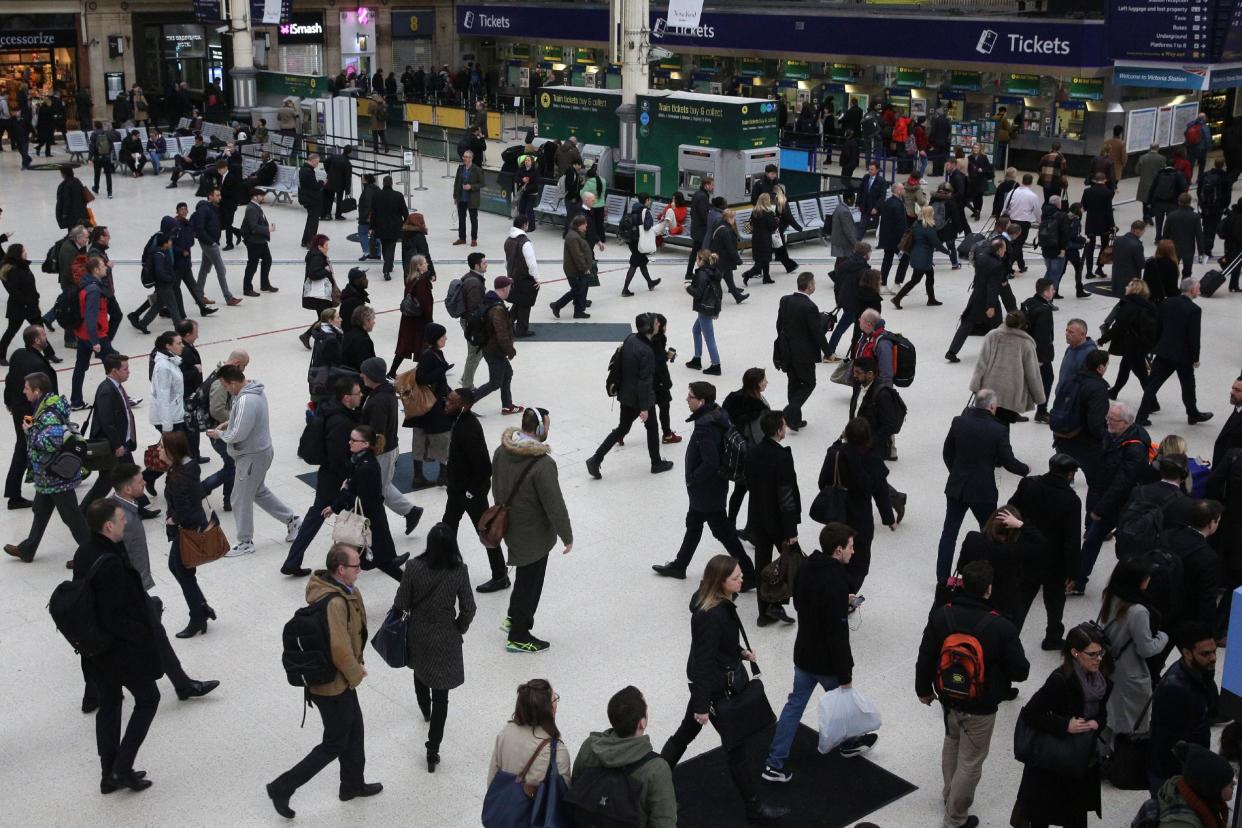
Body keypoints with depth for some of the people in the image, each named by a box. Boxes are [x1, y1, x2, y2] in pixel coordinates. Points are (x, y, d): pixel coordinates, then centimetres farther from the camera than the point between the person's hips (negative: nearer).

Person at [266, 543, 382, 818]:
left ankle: (353, 785, 42)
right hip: (333, 684, -9)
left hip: (340, 679, 9)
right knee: (335, 744, 6)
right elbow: (340, 649, -30)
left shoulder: (339, 588, -2)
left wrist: (355, 666, 7)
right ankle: (282, 787, 14)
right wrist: (356, 674, -12)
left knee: (354, 729, 24)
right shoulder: (334, 603, -33)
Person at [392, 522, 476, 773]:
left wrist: (397, 612, 13)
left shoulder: (414, 567, -18)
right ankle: (433, 751, 4)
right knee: (441, 696, 6)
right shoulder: (459, 571, -18)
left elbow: (401, 603, -10)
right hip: (446, 639, -2)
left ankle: (425, 711, 60)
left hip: (418, 635, 2)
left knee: (420, 673, 33)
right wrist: (459, 629, 8)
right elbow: (468, 609, -11)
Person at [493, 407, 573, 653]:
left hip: (510, 528, 7)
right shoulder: (543, 465, -31)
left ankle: (514, 617, 42)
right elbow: (555, 506, -24)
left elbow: (496, 487, 10)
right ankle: (518, 637, 24)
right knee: (529, 582, 10)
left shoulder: (501, 451, -6)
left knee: (525, 577, 28)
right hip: (533, 536, -7)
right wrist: (567, 536, -11)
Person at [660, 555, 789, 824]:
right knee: (736, 745, 6)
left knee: (685, 733, 23)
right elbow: (702, 661, -26)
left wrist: (740, 652, 5)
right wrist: (701, 705, -20)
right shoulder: (710, 616, -32)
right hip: (717, 688, -9)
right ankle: (754, 808, 21)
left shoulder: (714, 600, -3)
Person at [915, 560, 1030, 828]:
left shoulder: (941, 615, -14)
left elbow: (925, 657, -3)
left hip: (948, 698, 5)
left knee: (952, 742, 30)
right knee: (971, 762, 11)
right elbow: (1020, 671, -15)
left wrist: (924, 688, 13)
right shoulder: (1001, 627, -24)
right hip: (981, 707, -5)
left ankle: (950, 794, 49)